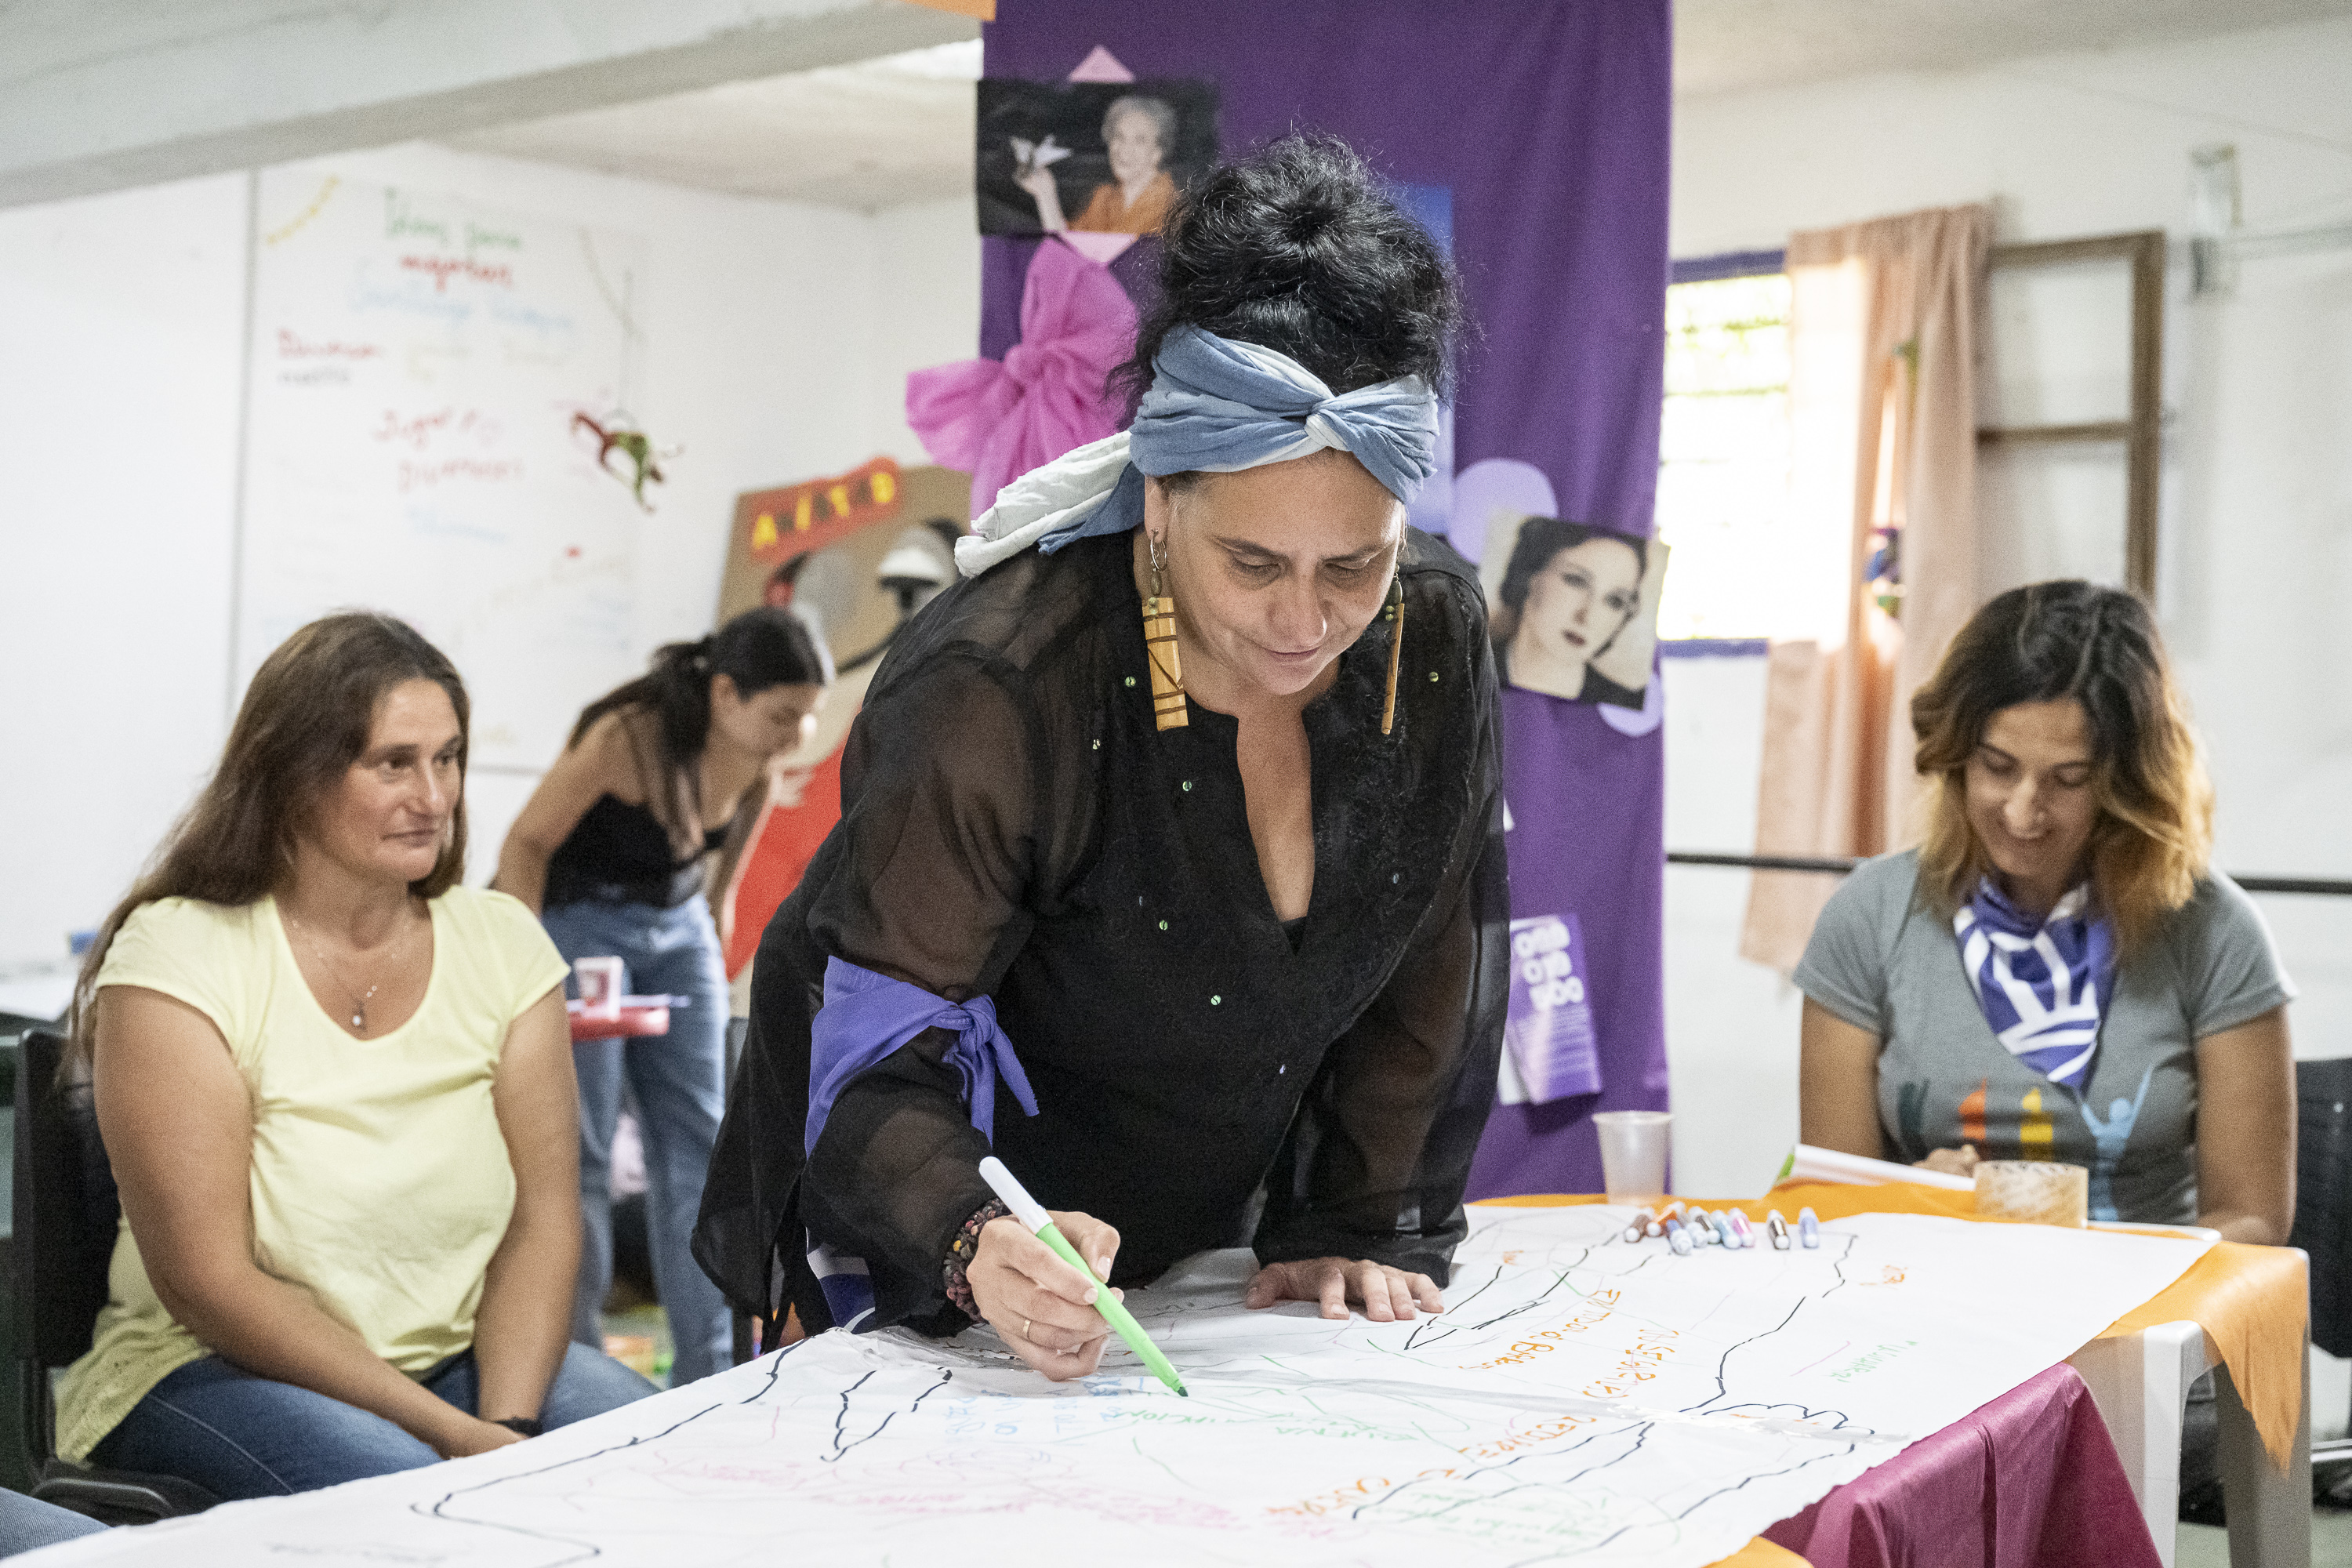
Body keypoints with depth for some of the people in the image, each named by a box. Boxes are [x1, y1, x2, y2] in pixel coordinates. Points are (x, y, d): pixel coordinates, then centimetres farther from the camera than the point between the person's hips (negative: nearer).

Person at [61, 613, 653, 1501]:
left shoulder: (503, 943, 3)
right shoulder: (178, 957, -12)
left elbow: (542, 1220, -1)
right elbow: (206, 1281, -16)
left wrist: (505, 1425, -19)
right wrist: (449, 1430, -21)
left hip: (461, 1355, 4)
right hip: (211, 1367, -4)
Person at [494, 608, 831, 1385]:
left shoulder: (759, 747, -10)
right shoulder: (626, 737, -28)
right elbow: (527, 842, -19)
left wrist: (715, 907, 13)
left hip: (679, 924, 6)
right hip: (578, 919, -6)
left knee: (697, 1141, 1)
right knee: (578, 1153, -7)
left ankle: (711, 1372, 3)